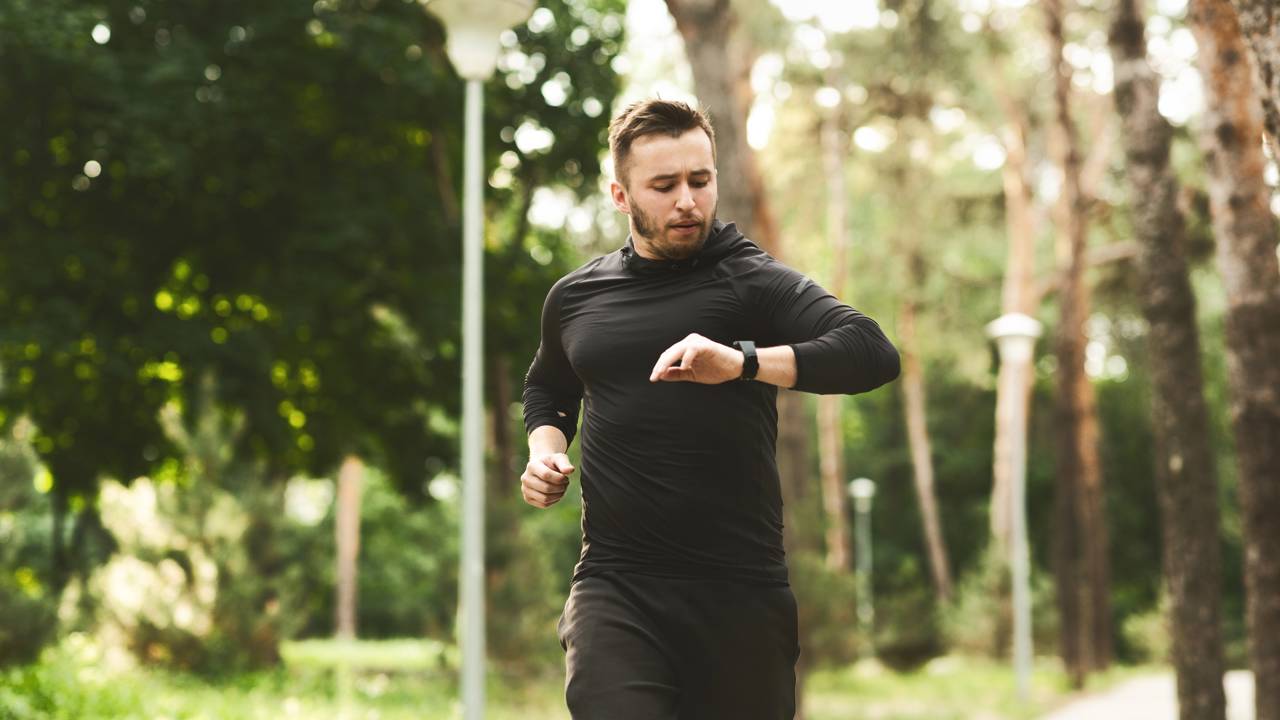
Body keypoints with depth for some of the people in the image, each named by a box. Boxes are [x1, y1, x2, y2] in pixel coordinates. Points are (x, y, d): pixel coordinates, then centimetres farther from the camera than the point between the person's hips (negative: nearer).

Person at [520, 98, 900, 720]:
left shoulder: (750, 281, -2)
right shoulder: (574, 298, 12)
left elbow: (872, 353, -18)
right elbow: (547, 389, 34)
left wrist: (740, 361, -30)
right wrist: (545, 448, 12)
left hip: (739, 591, -1)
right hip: (614, 584, 2)